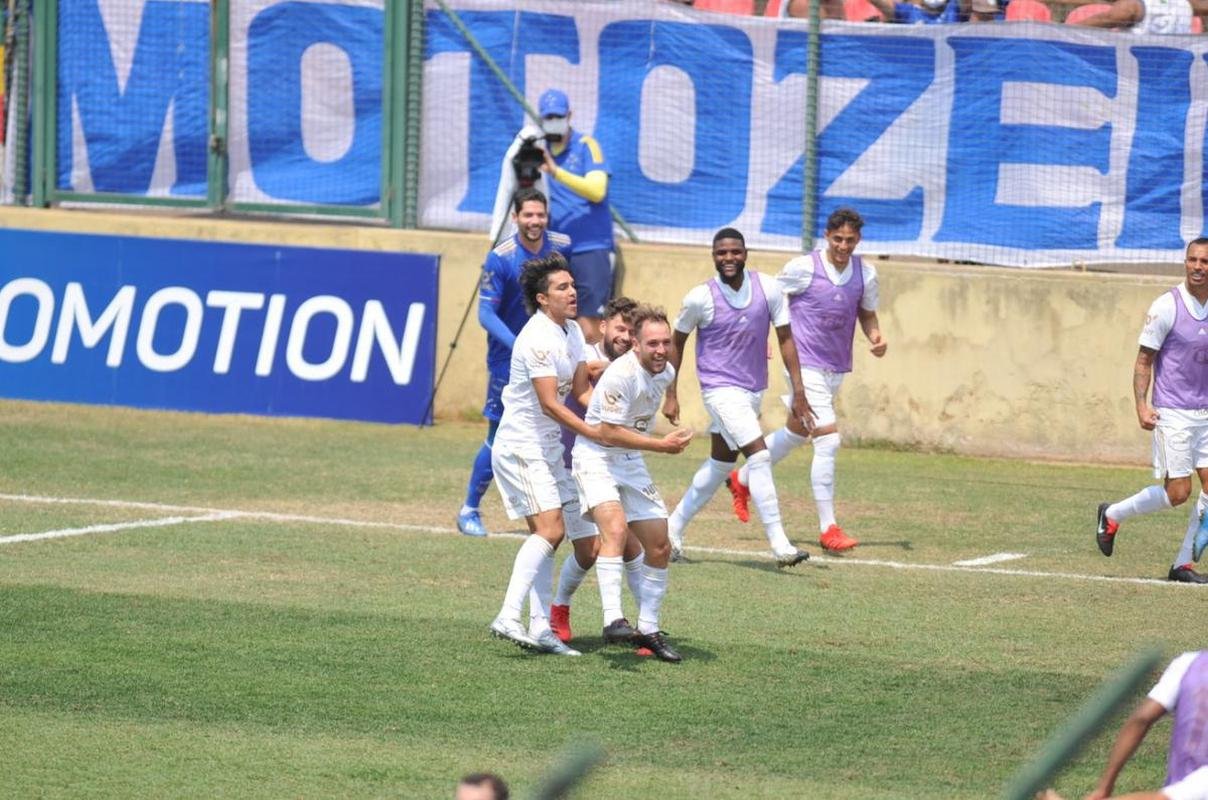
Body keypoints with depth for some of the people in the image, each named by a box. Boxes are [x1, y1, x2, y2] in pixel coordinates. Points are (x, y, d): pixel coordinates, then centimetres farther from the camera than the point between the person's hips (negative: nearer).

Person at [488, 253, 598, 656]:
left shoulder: (572, 332, 9)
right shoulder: (538, 338, -20)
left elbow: (582, 389, 11)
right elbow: (549, 403, -23)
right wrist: (593, 433, -24)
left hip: (547, 449, 10)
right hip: (521, 447, -10)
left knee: (547, 534, 8)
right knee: (550, 529, -19)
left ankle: (540, 629, 9)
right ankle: (509, 617, -26)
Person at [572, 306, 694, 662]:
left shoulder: (666, 373, 2)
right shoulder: (622, 374, -24)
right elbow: (609, 433, -24)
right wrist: (662, 445, -22)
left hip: (632, 463, 8)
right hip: (597, 458, -8)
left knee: (660, 548, 7)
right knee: (615, 527, -31)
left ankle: (648, 631, 20)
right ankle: (613, 620, -40)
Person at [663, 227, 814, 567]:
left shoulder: (768, 288, -5)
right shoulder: (700, 297, -13)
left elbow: (785, 339, 0)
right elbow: (677, 342, 2)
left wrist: (798, 393, -3)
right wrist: (671, 395, 2)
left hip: (753, 389, 5)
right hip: (721, 389, -5)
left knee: (720, 464, 16)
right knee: (760, 457, -17)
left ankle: (673, 528, 32)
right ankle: (780, 545, -16)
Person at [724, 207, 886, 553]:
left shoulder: (865, 274, 1)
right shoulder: (804, 268, -13)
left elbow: (867, 313, 16)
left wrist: (875, 336, -5)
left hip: (836, 369, 7)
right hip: (805, 366, -7)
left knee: (796, 433, 23)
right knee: (828, 440, -16)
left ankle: (742, 479, 47)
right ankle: (828, 528, -11)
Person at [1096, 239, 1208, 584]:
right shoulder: (1167, 307, -9)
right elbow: (1144, 361, -6)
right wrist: (1142, 405, -17)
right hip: (1172, 412, -6)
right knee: (1177, 492, -8)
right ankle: (1112, 515, 15)